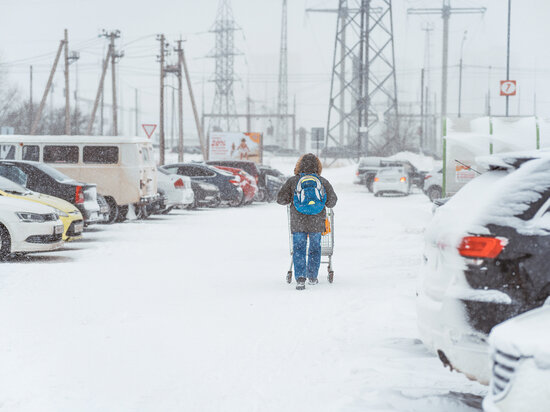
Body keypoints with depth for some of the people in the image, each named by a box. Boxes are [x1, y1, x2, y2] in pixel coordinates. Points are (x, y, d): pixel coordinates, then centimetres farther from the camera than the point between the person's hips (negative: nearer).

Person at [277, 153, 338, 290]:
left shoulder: (292, 181, -4)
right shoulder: (323, 182, -3)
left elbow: (281, 199, -1)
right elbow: (332, 201, 3)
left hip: (298, 222, -1)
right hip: (317, 222, 1)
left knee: (299, 249, 4)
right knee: (315, 248, 17)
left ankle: (300, 278, -13)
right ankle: (312, 277, 26)